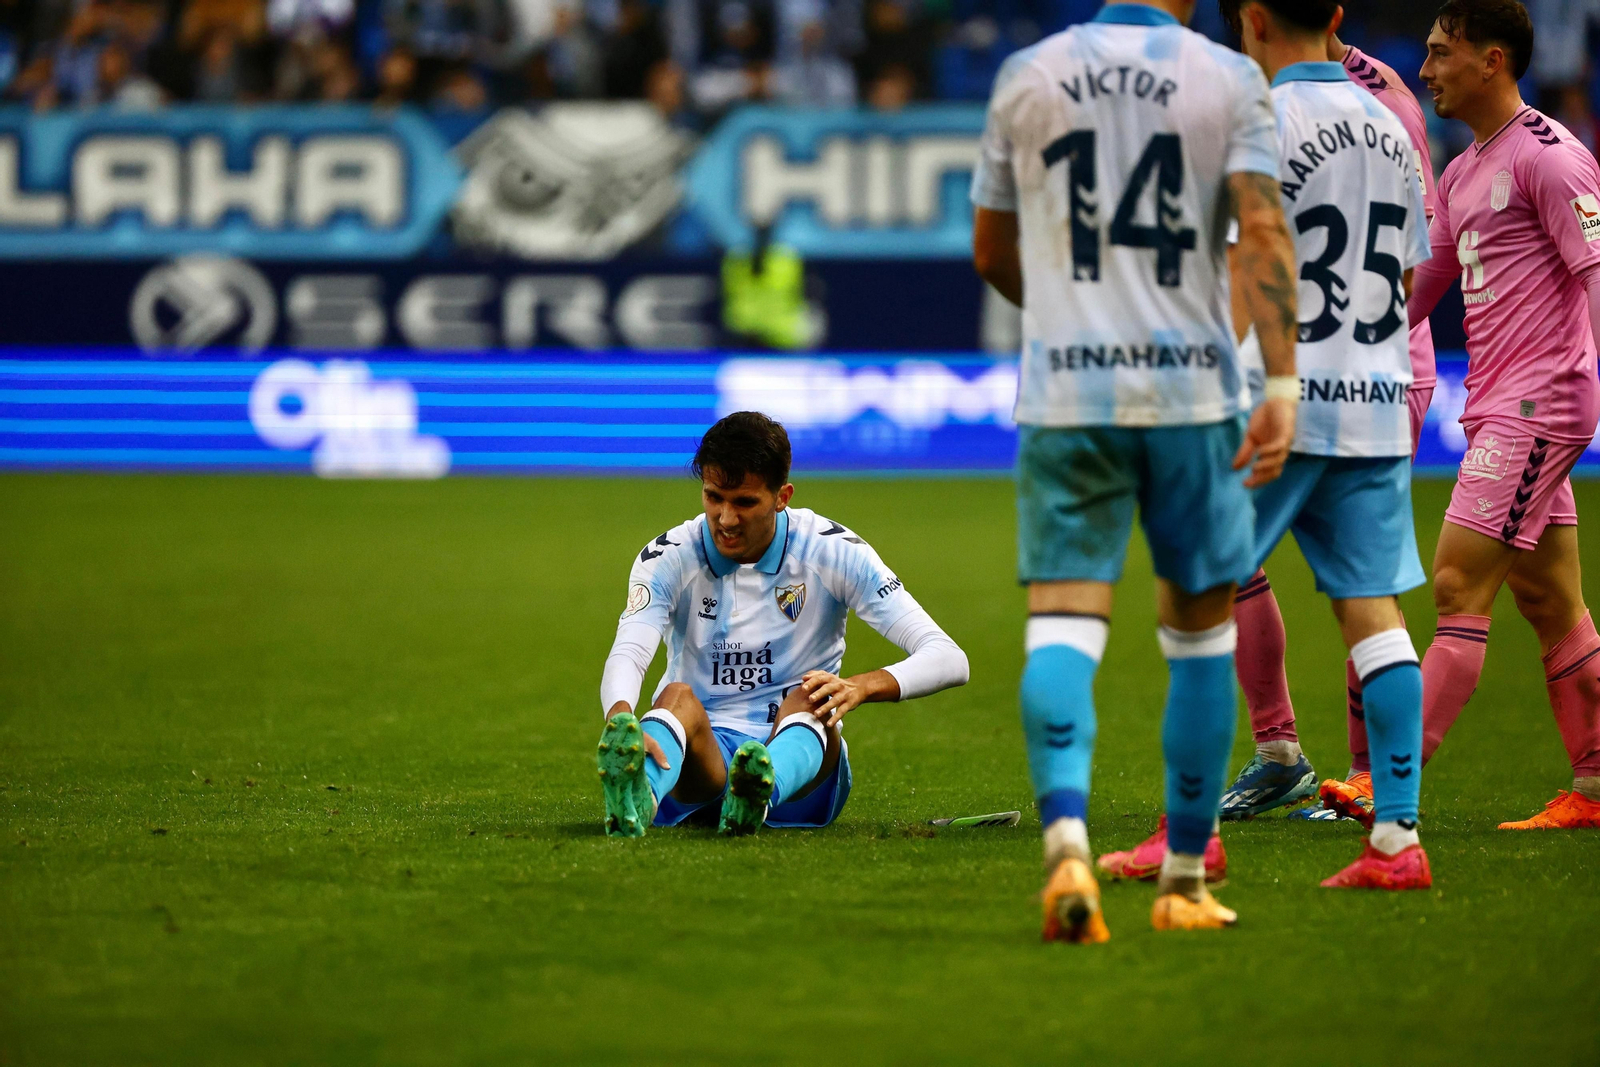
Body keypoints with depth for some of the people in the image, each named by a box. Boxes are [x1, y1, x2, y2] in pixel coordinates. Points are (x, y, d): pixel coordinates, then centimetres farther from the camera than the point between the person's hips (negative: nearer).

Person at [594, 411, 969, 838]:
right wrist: (621, 720, -48)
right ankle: (637, 798, -69)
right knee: (678, 696, -32)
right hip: (702, 758, 0)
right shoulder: (669, 558, -4)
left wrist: (862, 687, -34)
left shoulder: (832, 553, -5)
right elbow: (627, 655, -23)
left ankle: (758, 795, -68)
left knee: (810, 698, -32)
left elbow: (948, 660, -12)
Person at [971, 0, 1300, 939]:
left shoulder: (1027, 76, 8)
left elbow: (992, 252, 16)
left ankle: (1066, 836, -27)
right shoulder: (1229, 81, 1)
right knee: (1201, 633, 12)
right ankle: (1185, 880, 16)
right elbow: (1263, 231, -12)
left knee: (1063, 625, -3)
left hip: (1064, 395, 1)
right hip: (1192, 390, -1)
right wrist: (1283, 384, -15)